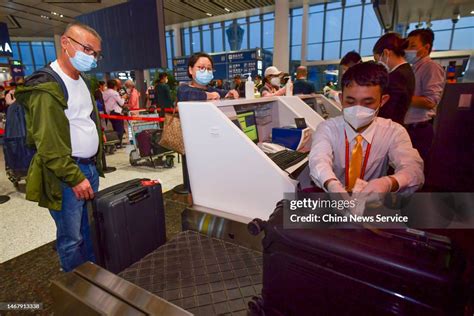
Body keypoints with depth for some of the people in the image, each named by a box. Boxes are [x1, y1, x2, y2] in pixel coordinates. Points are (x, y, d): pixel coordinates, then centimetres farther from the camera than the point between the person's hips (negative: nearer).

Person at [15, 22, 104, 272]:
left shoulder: (81, 82, 14)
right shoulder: (46, 87, -14)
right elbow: (47, 143, -18)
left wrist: (94, 164, 15)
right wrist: (75, 178, -18)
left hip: (90, 167, 8)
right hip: (66, 174, -8)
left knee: (89, 230, 18)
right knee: (72, 237, 3)